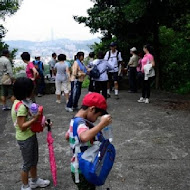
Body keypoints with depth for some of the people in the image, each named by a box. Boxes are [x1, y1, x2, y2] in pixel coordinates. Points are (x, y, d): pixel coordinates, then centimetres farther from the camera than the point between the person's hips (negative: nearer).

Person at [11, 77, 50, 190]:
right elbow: (22, 126, -27)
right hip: (25, 139, -9)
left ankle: (34, 181, 44)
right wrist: (35, 118, -29)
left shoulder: (23, 102, 2)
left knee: (34, 160, 24)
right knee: (27, 163, 9)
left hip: (31, 135, 9)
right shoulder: (21, 106, -27)